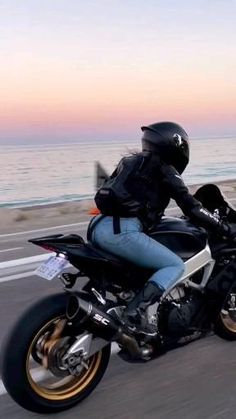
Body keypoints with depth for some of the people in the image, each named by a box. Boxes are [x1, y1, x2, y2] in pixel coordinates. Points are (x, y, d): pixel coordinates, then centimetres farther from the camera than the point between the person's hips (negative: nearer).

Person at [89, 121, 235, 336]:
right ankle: (136, 309, -17)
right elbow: (192, 208, -1)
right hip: (122, 232, -8)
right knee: (176, 265, 1)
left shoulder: (131, 162, 26)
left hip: (99, 227, 8)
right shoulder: (165, 169, 3)